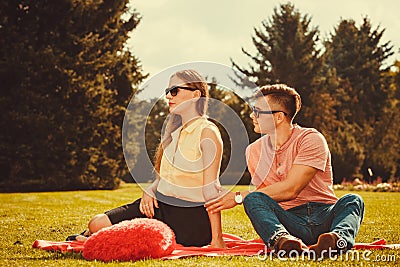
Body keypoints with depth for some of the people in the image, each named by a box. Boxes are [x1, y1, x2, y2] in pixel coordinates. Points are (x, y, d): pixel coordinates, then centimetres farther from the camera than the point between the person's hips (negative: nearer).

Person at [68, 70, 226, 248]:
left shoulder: (207, 132, -11)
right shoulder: (174, 130, 15)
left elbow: (211, 190, -15)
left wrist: (217, 239, -17)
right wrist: (149, 192, 0)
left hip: (191, 218, -7)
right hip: (160, 206, 8)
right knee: (98, 224, -8)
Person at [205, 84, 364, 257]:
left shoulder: (311, 139, -7)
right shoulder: (254, 150, 11)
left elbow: (290, 189, -15)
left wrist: (238, 197, -11)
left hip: (325, 218, -2)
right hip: (289, 221, 2)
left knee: (352, 201, -30)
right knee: (253, 200, -26)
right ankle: (280, 239, -56)